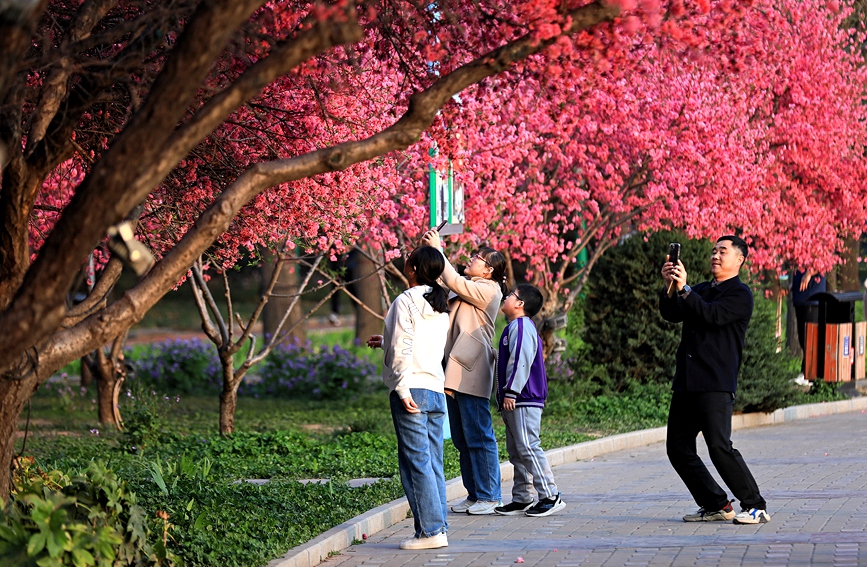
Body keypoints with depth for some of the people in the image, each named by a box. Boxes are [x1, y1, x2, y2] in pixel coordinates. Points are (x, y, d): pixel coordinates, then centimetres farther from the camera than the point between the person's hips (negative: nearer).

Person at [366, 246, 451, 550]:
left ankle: (430, 530, -9)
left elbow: (402, 350, -14)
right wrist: (386, 341, 36)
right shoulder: (440, 306, 15)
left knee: (416, 460, -6)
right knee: (433, 463, 9)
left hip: (412, 389, -8)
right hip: (436, 388, 8)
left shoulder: (406, 301, -8)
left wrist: (403, 389, -16)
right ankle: (439, 526, 9)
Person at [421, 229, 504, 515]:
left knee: (478, 436, -6)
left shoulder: (487, 290, -9)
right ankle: (474, 494, 18)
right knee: (462, 438, 12)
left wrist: (437, 249, -13)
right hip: (457, 372, 10)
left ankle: (489, 496, -1)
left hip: (472, 374, -10)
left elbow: (454, 282, -18)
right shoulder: (470, 290, 20)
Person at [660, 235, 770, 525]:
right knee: (678, 448, 5)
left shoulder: (740, 294, 0)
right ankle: (715, 506, 14)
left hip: (716, 384, -8)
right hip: (686, 382, 8)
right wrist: (668, 286, -7)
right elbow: (671, 314, 9)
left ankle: (756, 507, -8)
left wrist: (684, 289, -20)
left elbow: (713, 315, -16)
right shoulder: (700, 290, 22)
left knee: (719, 446, -17)